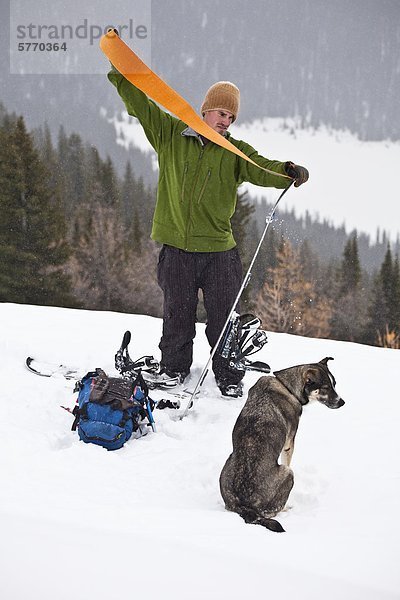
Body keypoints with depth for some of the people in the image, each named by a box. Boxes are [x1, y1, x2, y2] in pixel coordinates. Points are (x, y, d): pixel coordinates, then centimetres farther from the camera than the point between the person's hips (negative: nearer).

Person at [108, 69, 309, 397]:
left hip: (218, 250, 0)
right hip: (176, 248, 0)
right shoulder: (170, 134, 5)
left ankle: (229, 378, 17)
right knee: (177, 316, 10)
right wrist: (120, 73, -7)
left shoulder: (235, 152, 4)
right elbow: (140, 105, 3)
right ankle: (173, 370, 28)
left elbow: (261, 168, -11)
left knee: (222, 319, 4)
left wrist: (289, 171, -32)